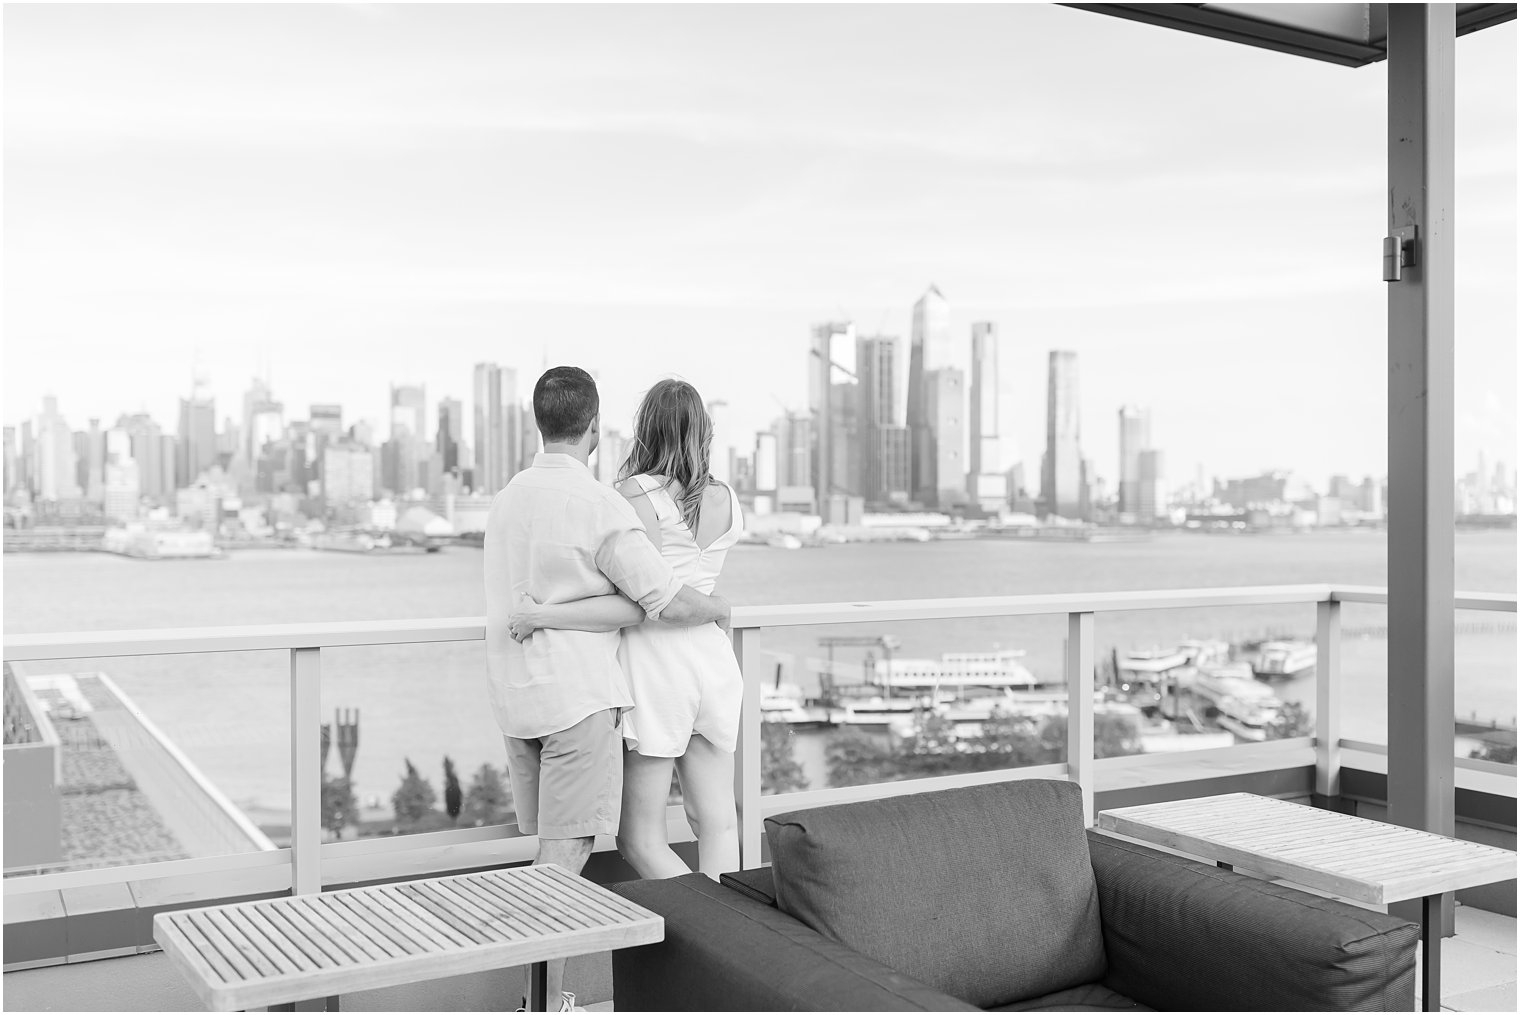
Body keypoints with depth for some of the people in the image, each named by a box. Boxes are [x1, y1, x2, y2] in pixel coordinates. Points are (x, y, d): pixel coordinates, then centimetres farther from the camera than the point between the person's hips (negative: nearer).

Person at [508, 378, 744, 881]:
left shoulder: (640, 493, -11)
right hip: (714, 657, 6)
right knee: (717, 824, 10)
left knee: (640, 838, 4)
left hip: (656, 662, -6)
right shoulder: (727, 501, 7)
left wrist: (545, 615, -16)